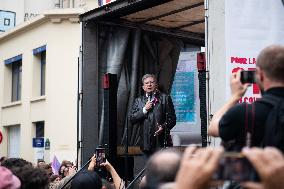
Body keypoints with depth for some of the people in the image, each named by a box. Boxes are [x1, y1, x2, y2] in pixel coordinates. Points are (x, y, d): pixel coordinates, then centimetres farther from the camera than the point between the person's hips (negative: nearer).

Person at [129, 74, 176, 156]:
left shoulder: (165, 98, 7)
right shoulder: (138, 100, 15)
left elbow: (172, 118, 2)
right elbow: (131, 119, 6)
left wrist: (163, 127, -16)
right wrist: (144, 110, -5)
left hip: (161, 142, -3)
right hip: (146, 142, 3)